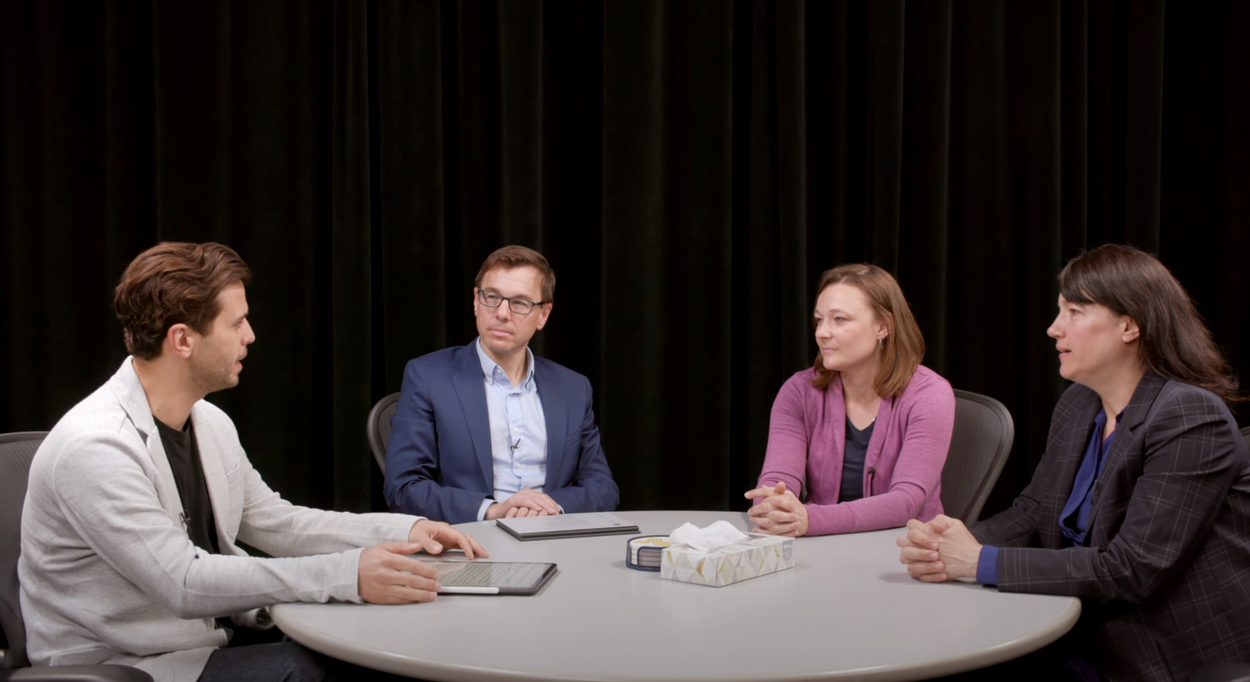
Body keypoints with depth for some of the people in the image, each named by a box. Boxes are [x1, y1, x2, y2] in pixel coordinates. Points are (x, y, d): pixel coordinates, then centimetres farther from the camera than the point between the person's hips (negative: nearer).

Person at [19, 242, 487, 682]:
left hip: (212, 636, 8)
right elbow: (184, 581, -29)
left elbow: (275, 521, 13)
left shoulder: (210, 423, 5)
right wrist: (347, 574, -33)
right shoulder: (93, 448, -23)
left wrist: (405, 531, 0)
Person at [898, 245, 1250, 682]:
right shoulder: (1077, 406, 8)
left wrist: (984, 562, -24)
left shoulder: (1191, 419, -18)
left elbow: (1132, 569, -24)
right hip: (1088, 642, 7)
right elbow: (1031, 514, 6)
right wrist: (941, 549, -15)